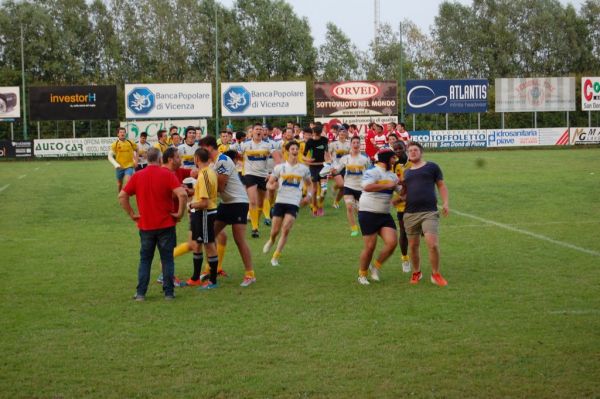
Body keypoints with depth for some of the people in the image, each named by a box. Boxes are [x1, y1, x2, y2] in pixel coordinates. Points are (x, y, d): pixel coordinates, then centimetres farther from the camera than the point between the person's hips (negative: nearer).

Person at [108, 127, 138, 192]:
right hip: (119, 167, 1)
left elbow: (137, 150, 18)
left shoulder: (130, 143, -1)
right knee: (120, 184, 14)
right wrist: (116, 164, -20)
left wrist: (136, 160, 11)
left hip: (129, 166, -1)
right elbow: (110, 156, -7)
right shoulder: (115, 144, -4)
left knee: (128, 182, -23)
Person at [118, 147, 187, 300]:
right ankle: (168, 292, 9)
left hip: (145, 226, 2)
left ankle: (140, 293, 9)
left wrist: (132, 214, 4)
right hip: (166, 225, -2)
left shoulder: (137, 176, 1)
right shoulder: (167, 174, -8)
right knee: (167, 259, 7)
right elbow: (182, 194, -20)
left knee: (145, 260, 12)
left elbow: (122, 196, -2)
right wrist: (180, 213, -9)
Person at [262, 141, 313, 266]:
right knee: (275, 231, 3)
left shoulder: (304, 169, 7)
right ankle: (271, 241, 40)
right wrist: (272, 186, -17)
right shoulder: (280, 167, 3)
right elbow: (269, 184, 7)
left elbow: (309, 184, 22)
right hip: (280, 201, 0)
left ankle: (275, 257, -6)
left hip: (294, 203, 0)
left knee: (286, 229, -15)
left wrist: (309, 195, 4)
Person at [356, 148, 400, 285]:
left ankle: (376, 266, 15)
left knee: (392, 242, -9)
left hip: (384, 214, 7)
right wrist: (387, 185, -26)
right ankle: (362, 274, 19)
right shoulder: (373, 171, -13)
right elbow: (367, 187, -31)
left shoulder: (392, 175, 14)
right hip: (368, 213, -7)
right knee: (370, 246, -3)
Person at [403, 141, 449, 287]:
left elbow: (441, 185, 8)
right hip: (410, 213, 4)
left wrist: (445, 203, -3)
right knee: (413, 246, 9)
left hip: (429, 212, -4)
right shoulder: (406, 172, 17)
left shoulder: (431, 167, 6)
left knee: (433, 244, -16)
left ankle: (436, 274, 0)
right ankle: (416, 273, 29)